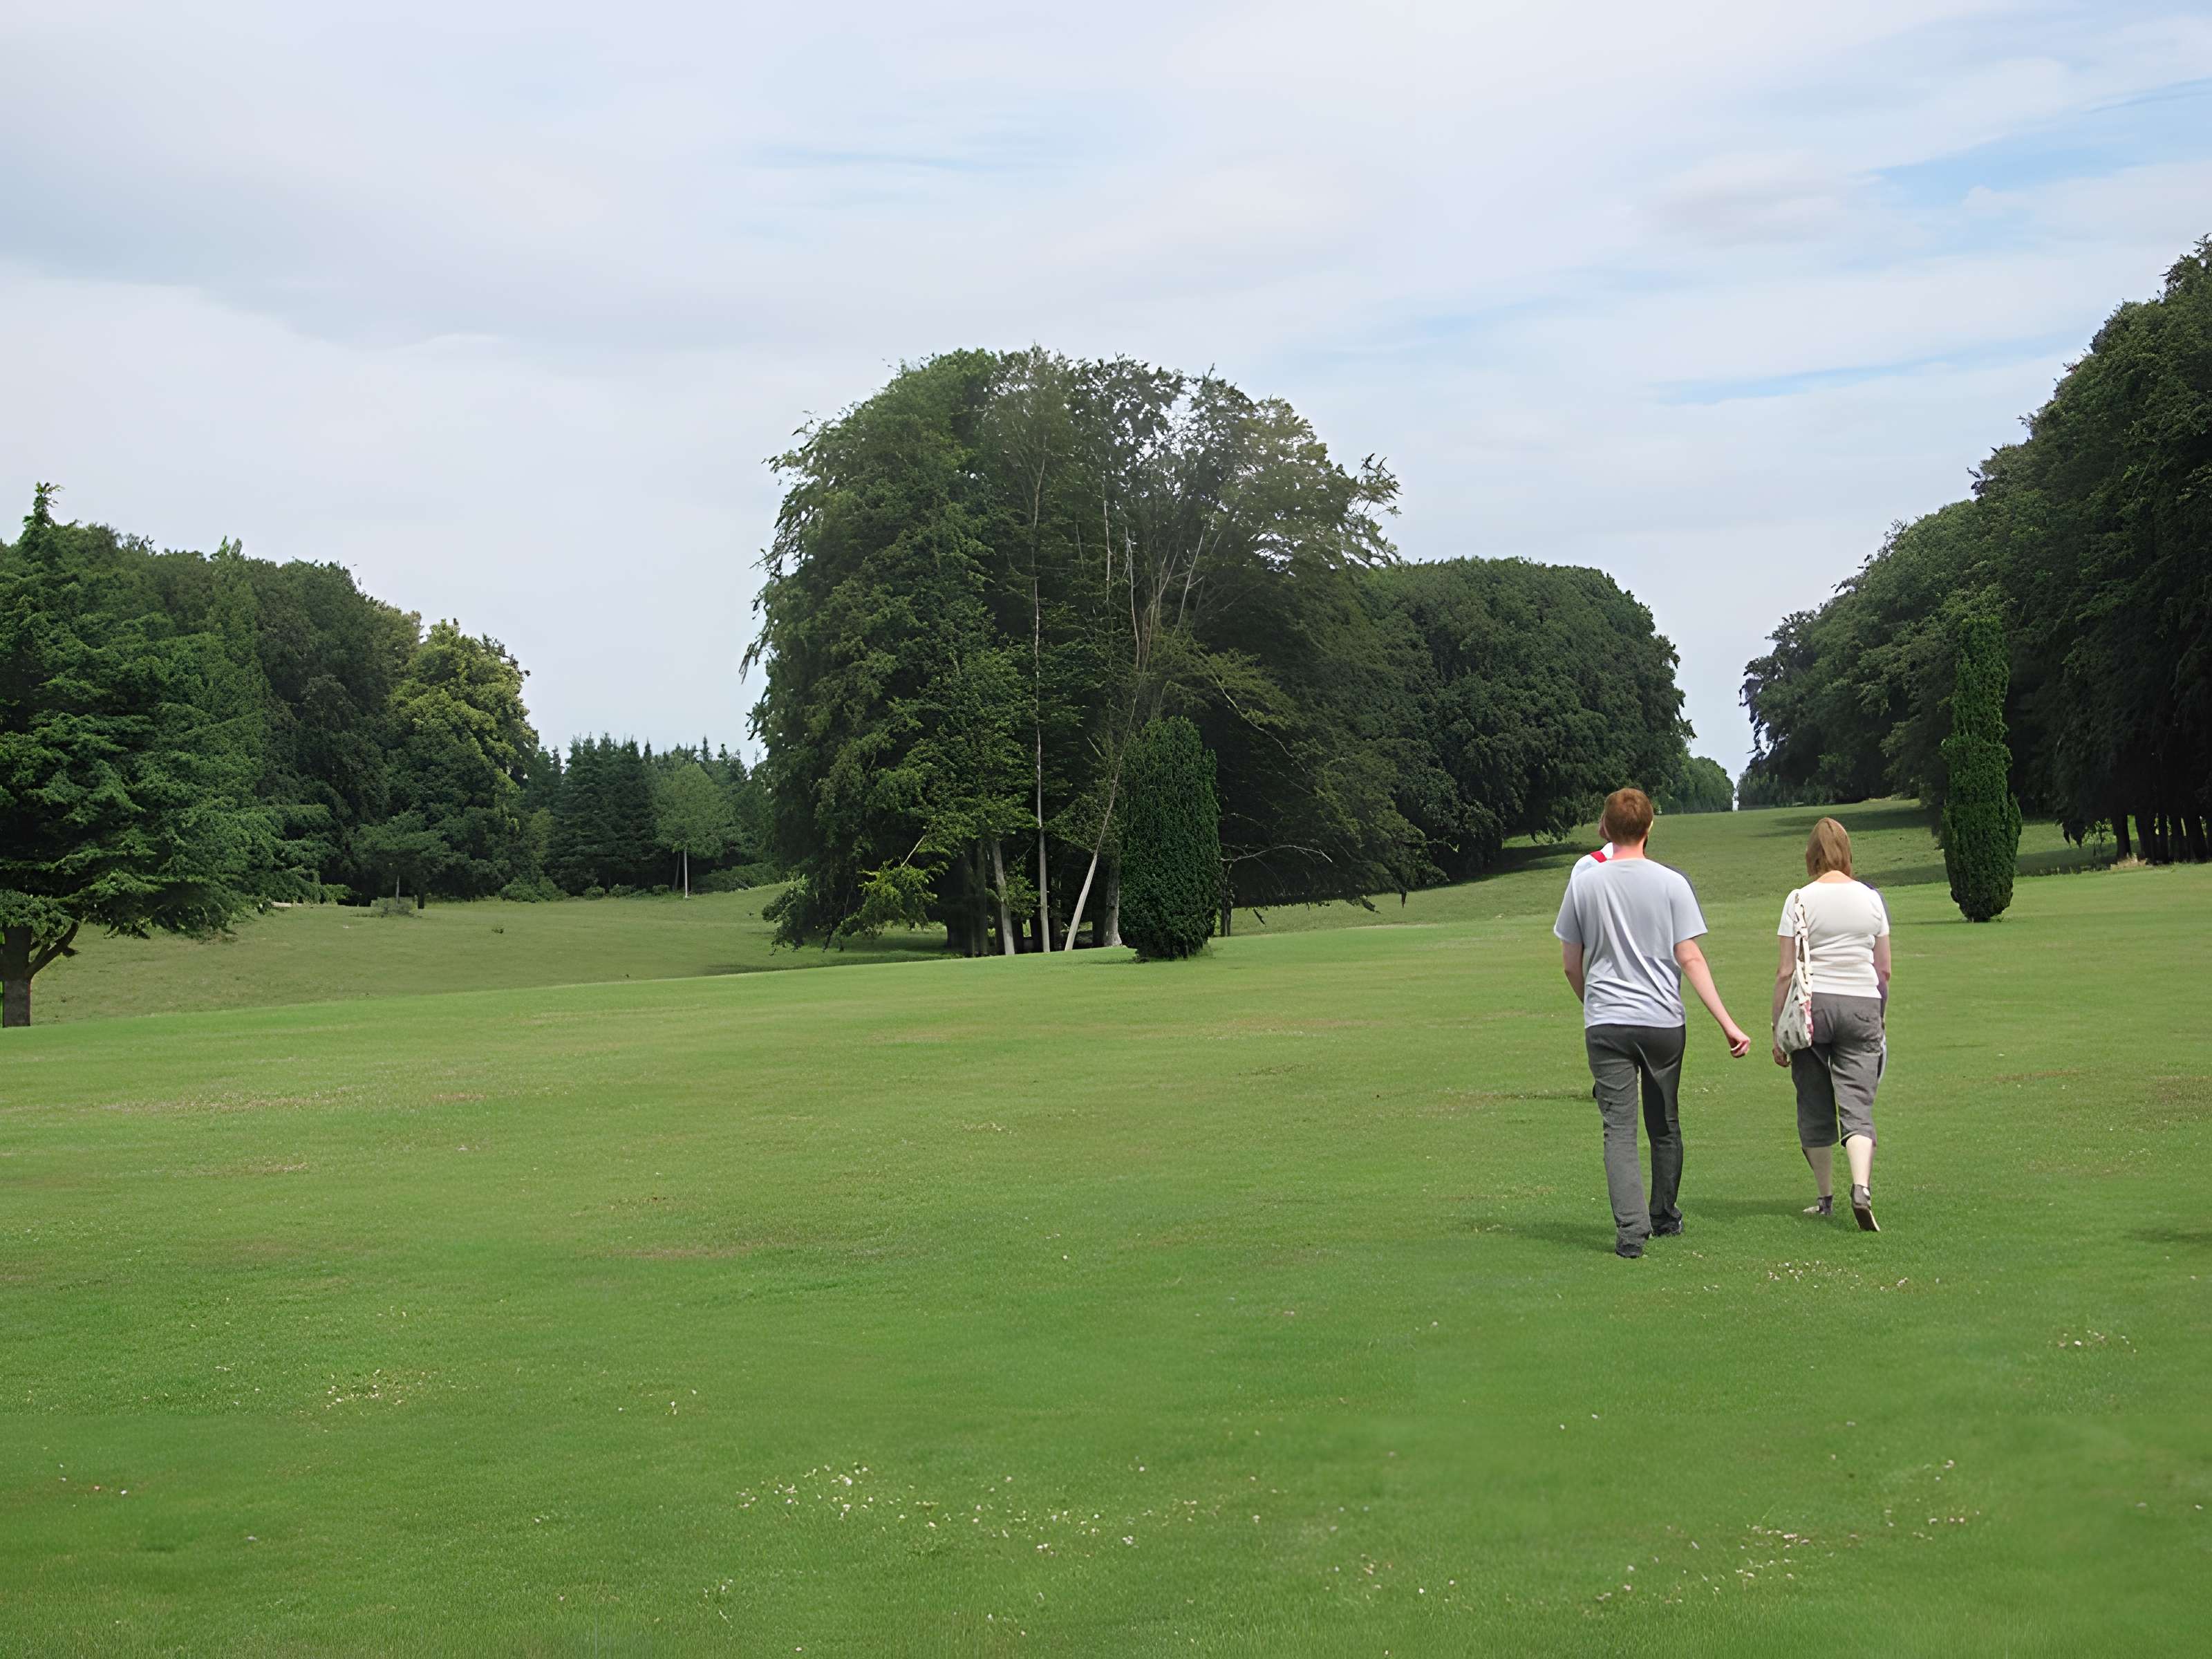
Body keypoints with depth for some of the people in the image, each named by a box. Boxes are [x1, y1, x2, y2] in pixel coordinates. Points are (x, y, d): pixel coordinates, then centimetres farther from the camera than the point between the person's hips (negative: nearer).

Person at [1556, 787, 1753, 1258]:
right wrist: (1727, 1024, -5)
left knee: (1619, 1128, -3)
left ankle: (1631, 1228, -17)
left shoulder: (1584, 882, 0)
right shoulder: (1670, 883, -3)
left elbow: (1571, 963, 6)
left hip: (1605, 1024, -1)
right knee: (1665, 1125, 17)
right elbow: (1690, 959, -7)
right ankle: (1665, 1215, 30)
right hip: (1663, 1021, 1)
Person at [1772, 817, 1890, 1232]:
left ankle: (1826, 1197, 20)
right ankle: (1862, 1186, -24)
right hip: (1862, 1005, 2)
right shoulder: (1871, 898, 5)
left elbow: (1786, 972, -5)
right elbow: (1884, 970, 10)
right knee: (1857, 1104, -2)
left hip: (1812, 1005, -2)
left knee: (1814, 1107, 11)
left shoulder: (1800, 900, -4)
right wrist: (1878, 1018, 24)